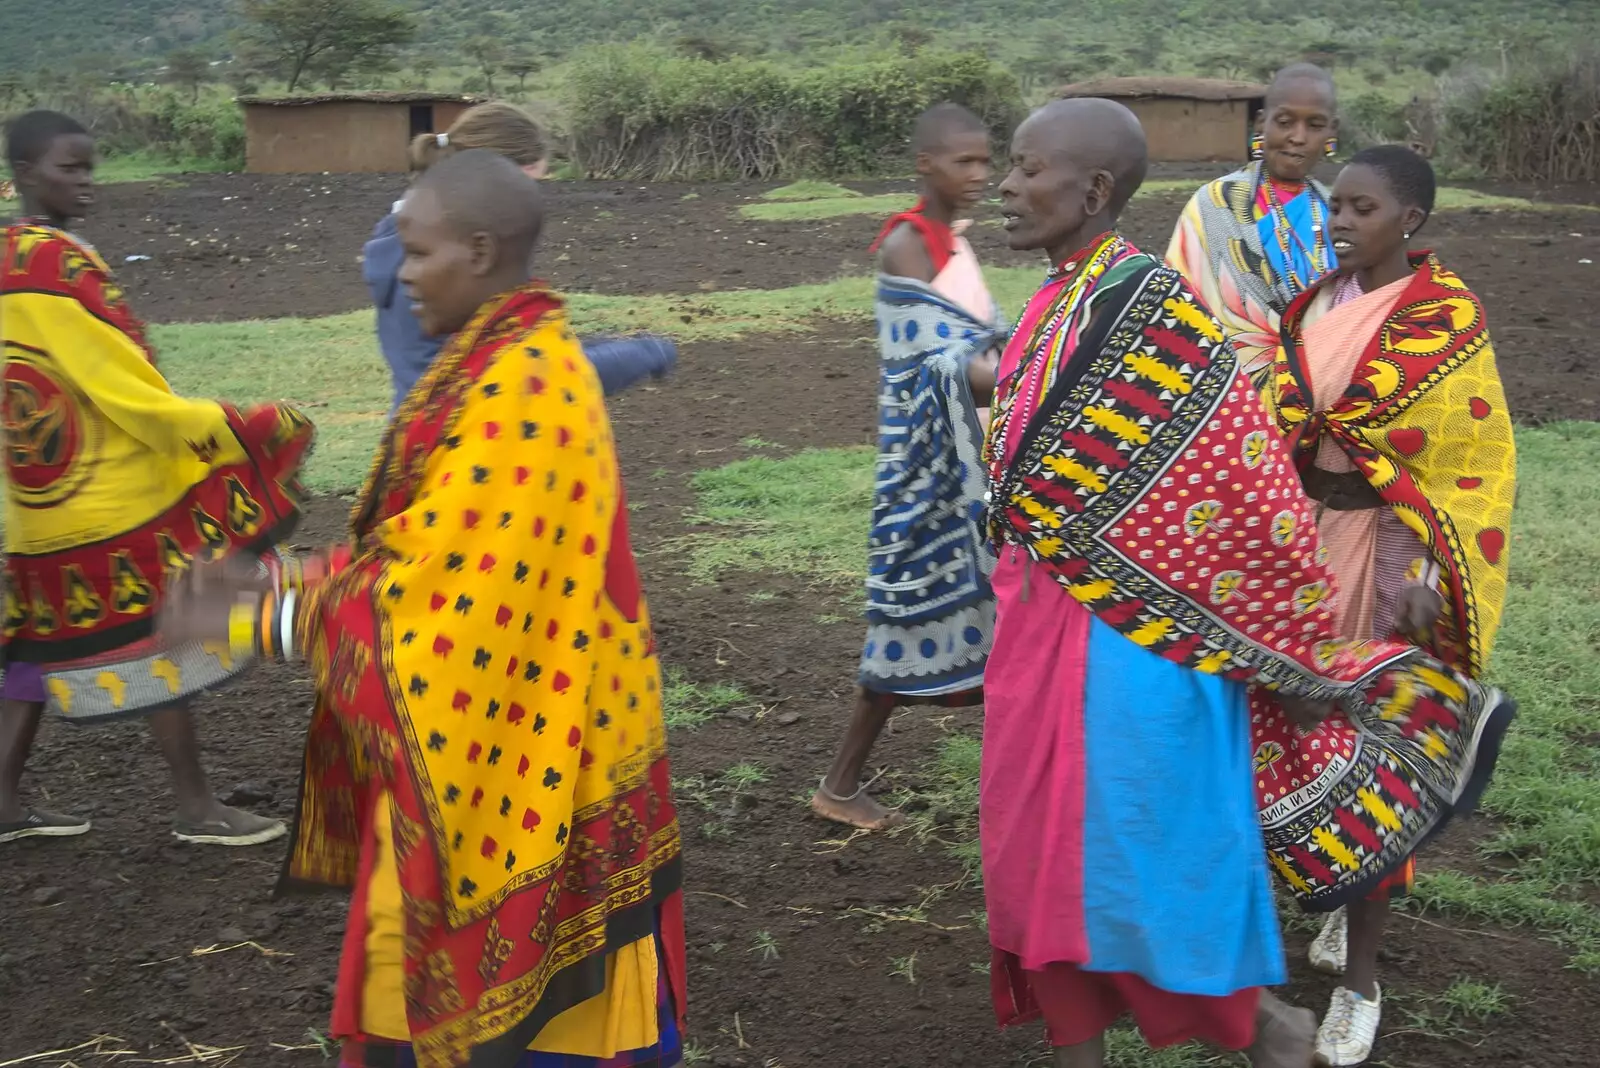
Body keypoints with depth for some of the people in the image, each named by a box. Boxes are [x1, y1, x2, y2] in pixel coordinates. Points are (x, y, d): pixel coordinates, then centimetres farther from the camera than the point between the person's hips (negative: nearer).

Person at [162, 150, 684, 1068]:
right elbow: (434, 547, 13)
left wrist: (260, 618, -13)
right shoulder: (518, 362, 8)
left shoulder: (512, 395, -24)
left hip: (507, 748, -9)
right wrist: (285, 584, 6)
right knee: (459, 975, 20)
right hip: (496, 731, 9)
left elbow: (432, 586, -23)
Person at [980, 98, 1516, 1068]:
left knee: (1141, 860, 3)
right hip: (1040, 625, 8)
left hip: (1127, 642, -8)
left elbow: (1249, 490, -16)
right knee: (1044, 851, 14)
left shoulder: (1151, 308, -18)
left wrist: (1301, 658, -11)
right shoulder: (1057, 305, 8)